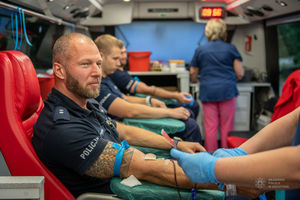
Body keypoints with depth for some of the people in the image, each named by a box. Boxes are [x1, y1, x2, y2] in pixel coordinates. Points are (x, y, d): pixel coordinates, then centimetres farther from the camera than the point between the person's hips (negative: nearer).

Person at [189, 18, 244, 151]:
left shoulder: (200, 50, 6)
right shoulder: (231, 49, 2)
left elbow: (193, 73, 13)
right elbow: (240, 73, 1)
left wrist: (195, 81, 35)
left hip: (208, 92, 1)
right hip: (227, 90, -1)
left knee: (210, 128, 4)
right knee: (227, 128, 6)